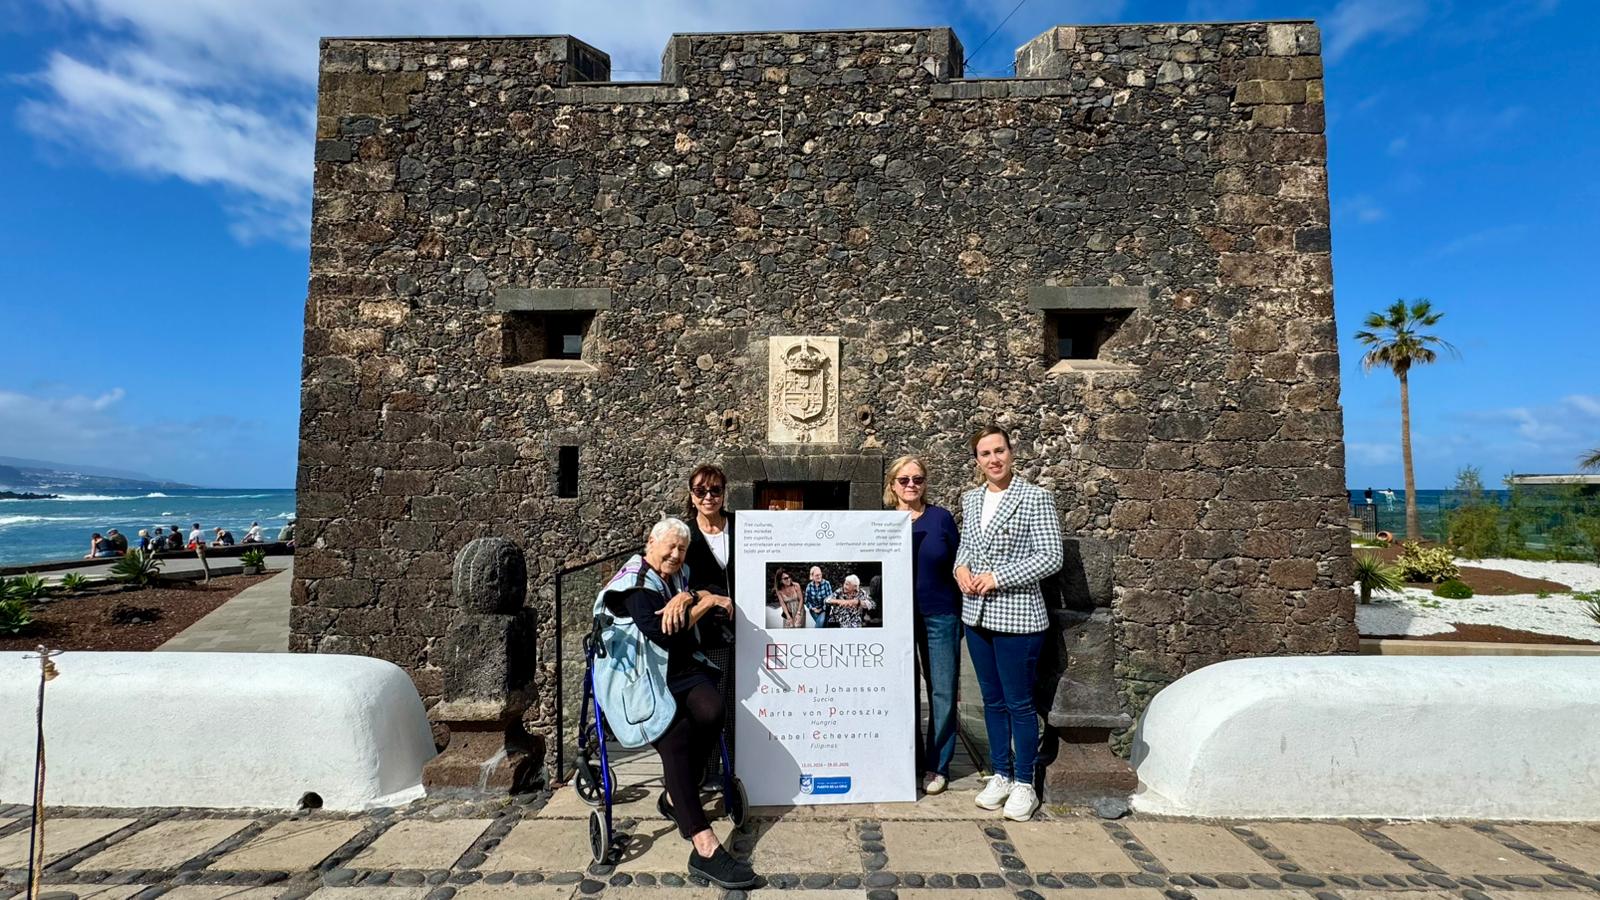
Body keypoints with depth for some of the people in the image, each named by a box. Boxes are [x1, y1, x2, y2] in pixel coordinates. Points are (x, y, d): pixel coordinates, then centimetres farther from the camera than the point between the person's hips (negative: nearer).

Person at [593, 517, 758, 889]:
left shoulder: (680, 575, 15)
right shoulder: (635, 584, -8)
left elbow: (719, 594, 5)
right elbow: (664, 634, -18)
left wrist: (686, 598, -15)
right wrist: (706, 601, -11)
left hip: (681, 669, 6)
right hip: (641, 676, -6)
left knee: (711, 711, -25)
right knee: (676, 734, -30)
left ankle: (677, 798, -2)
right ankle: (705, 848, -34)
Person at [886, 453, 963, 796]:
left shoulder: (941, 518, -2)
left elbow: (958, 566, 1)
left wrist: (961, 612, -2)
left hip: (939, 616, -1)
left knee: (942, 691, 5)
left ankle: (937, 765, 20)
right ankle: (909, 760, 26)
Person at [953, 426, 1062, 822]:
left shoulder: (1036, 498, -10)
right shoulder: (971, 499, 9)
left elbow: (1050, 558, -13)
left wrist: (998, 577, -17)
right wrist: (961, 567, -1)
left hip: (1016, 617, -6)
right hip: (976, 615, 6)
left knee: (1019, 703, 5)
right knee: (992, 700, 16)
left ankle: (1024, 783, 22)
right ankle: (1001, 774, 31)